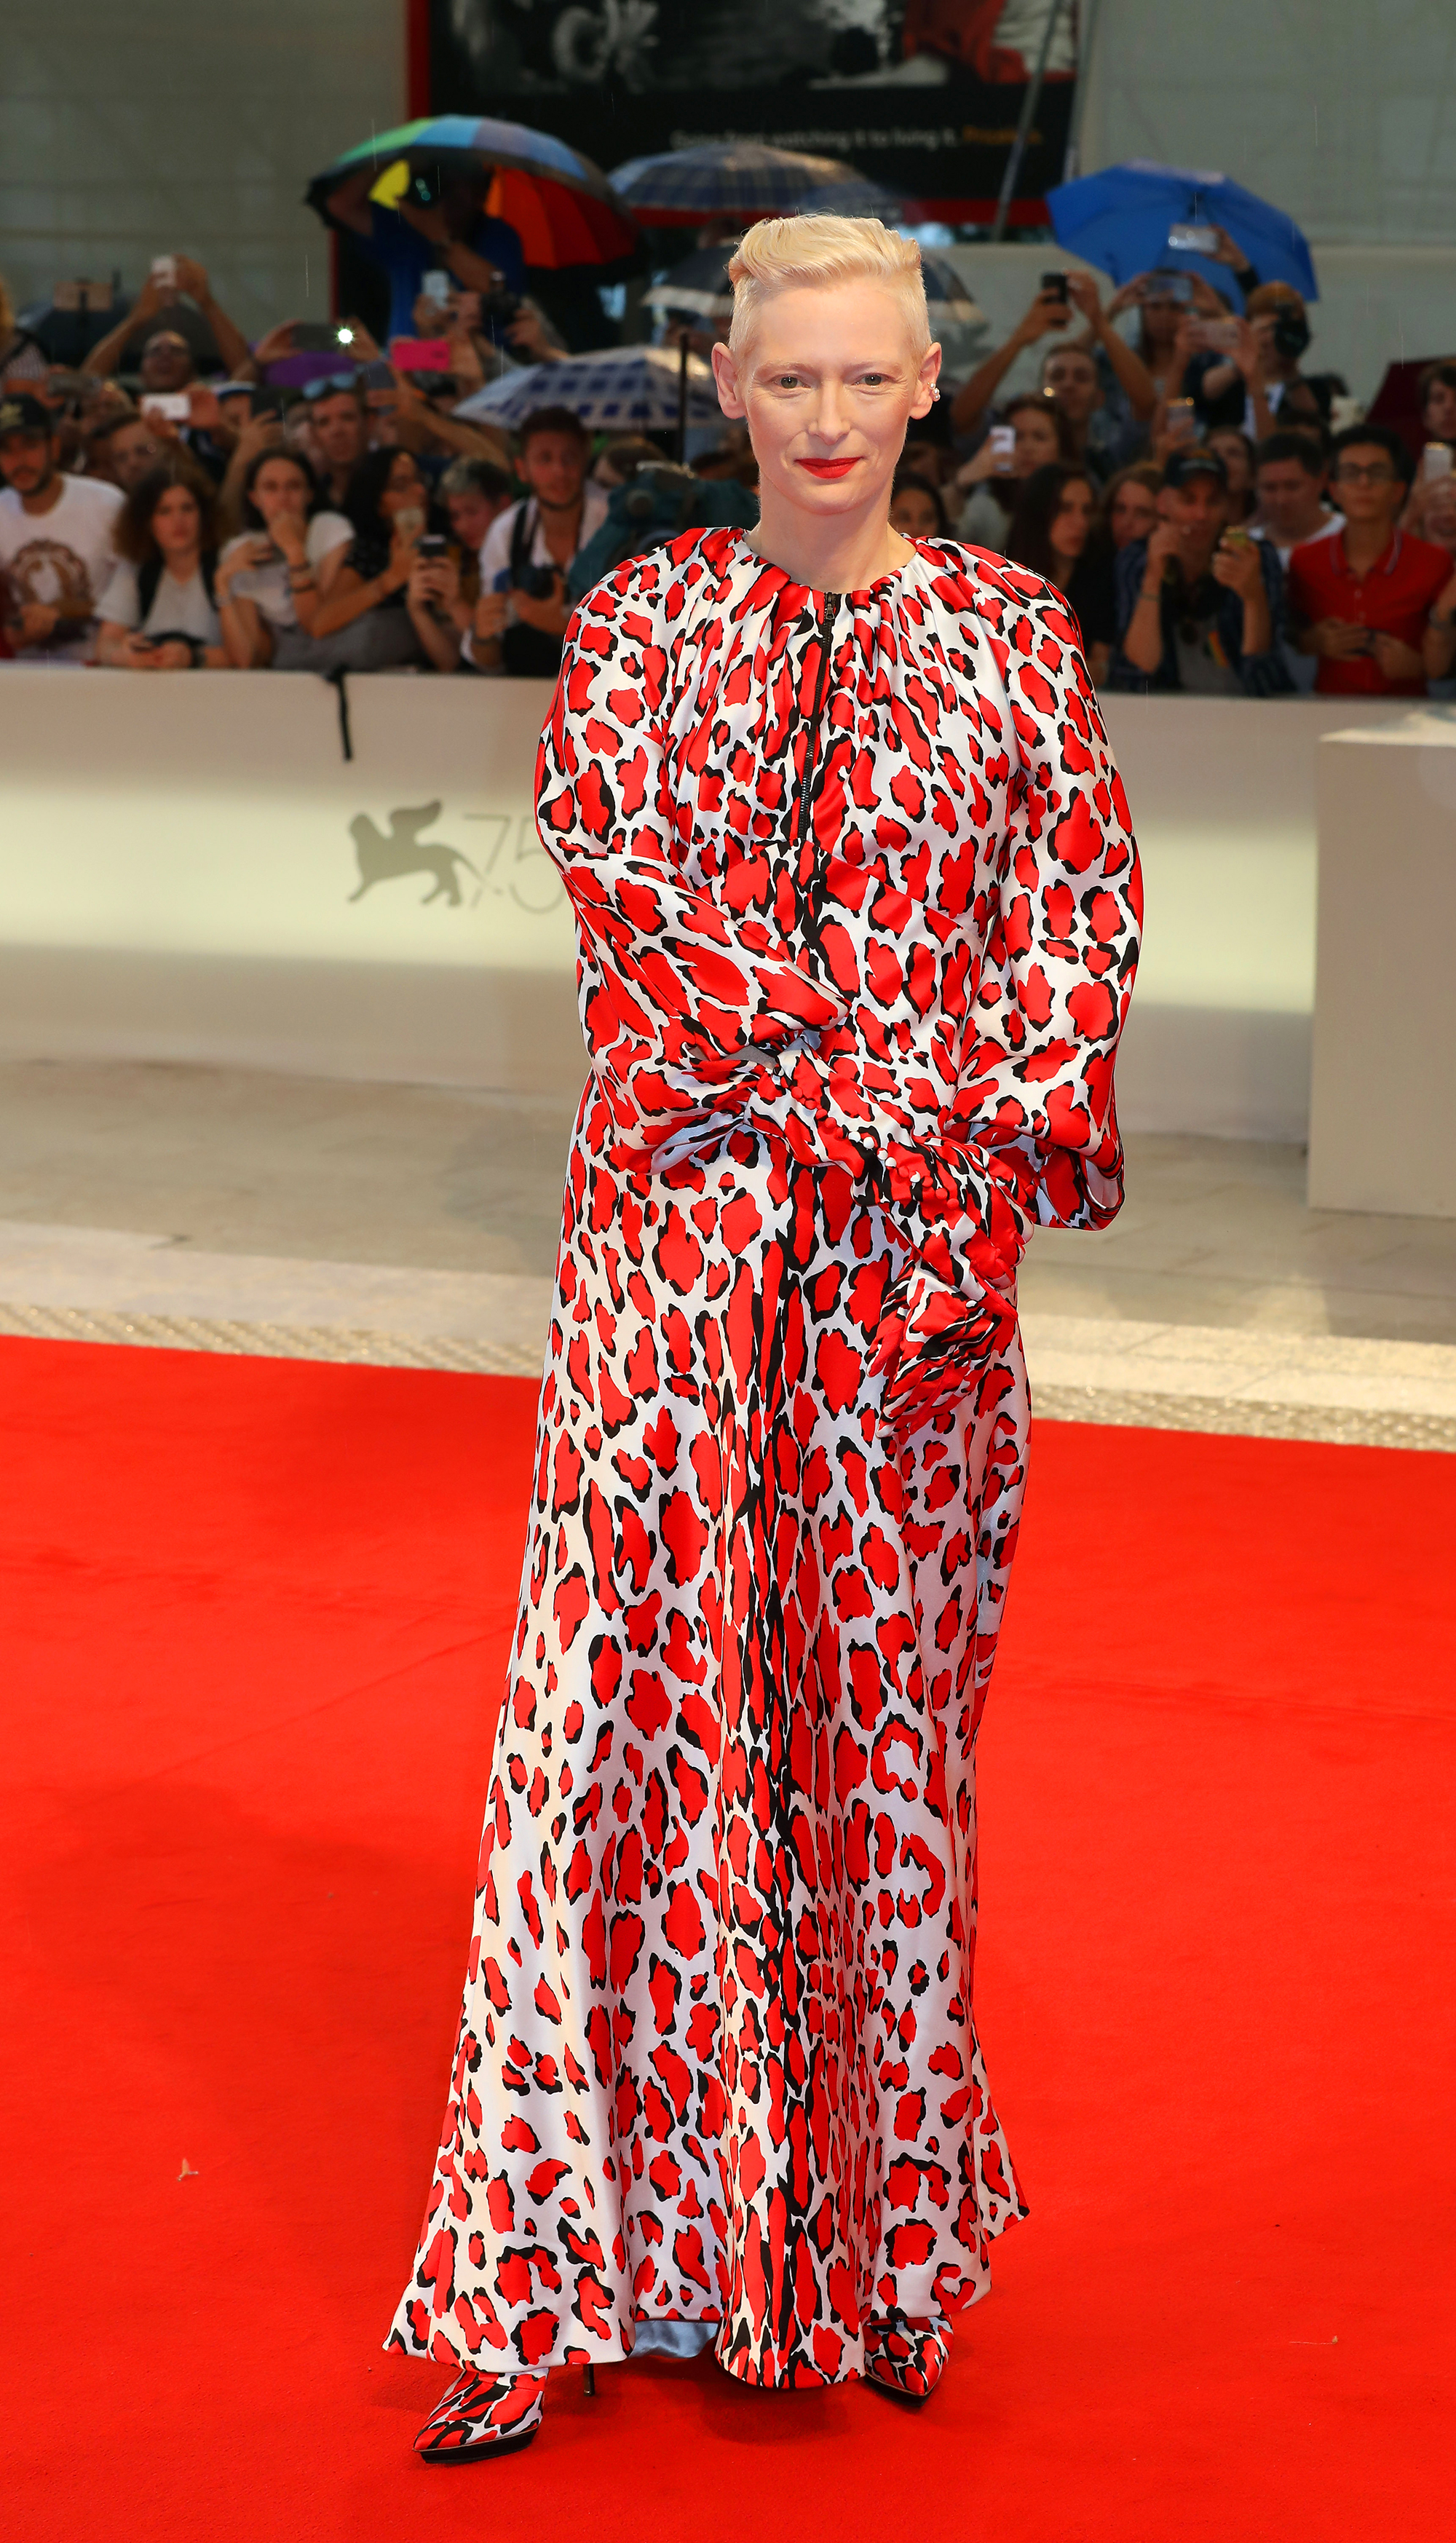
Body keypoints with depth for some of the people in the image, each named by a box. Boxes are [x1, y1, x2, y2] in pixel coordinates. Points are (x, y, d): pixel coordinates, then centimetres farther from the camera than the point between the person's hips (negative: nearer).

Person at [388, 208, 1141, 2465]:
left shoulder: (1007, 634, 7)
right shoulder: (642, 622, 6)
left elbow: (1084, 910, 4)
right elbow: (624, 868, -5)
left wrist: (1007, 1129, -11)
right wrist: (884, 1066, -13)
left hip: (921, 1236, 1)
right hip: (684, 1203, 0)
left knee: (884, 1676, 5)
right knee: (639, 1657, -3)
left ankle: (876, 2231, 17)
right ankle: (564, 2268, 4)